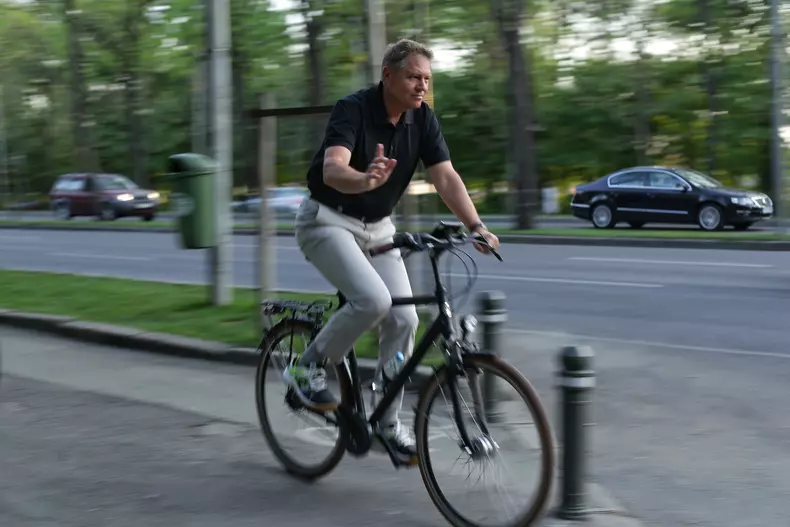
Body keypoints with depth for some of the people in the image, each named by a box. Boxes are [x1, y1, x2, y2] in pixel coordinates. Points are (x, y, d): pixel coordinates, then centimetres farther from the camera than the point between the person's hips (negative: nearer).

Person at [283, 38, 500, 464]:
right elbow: (332, 169, -39)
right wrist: (366, 180, -61)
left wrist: (476, 226, -29)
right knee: (373, 300, -28)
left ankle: (387, 422, 10)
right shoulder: (353, 109, -22)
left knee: (403, 318, -5)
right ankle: (308, 368, -5)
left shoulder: (423, 119, -5)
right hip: (327, 221, -6)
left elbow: (446, 177, -13)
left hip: (376, 227, 6)